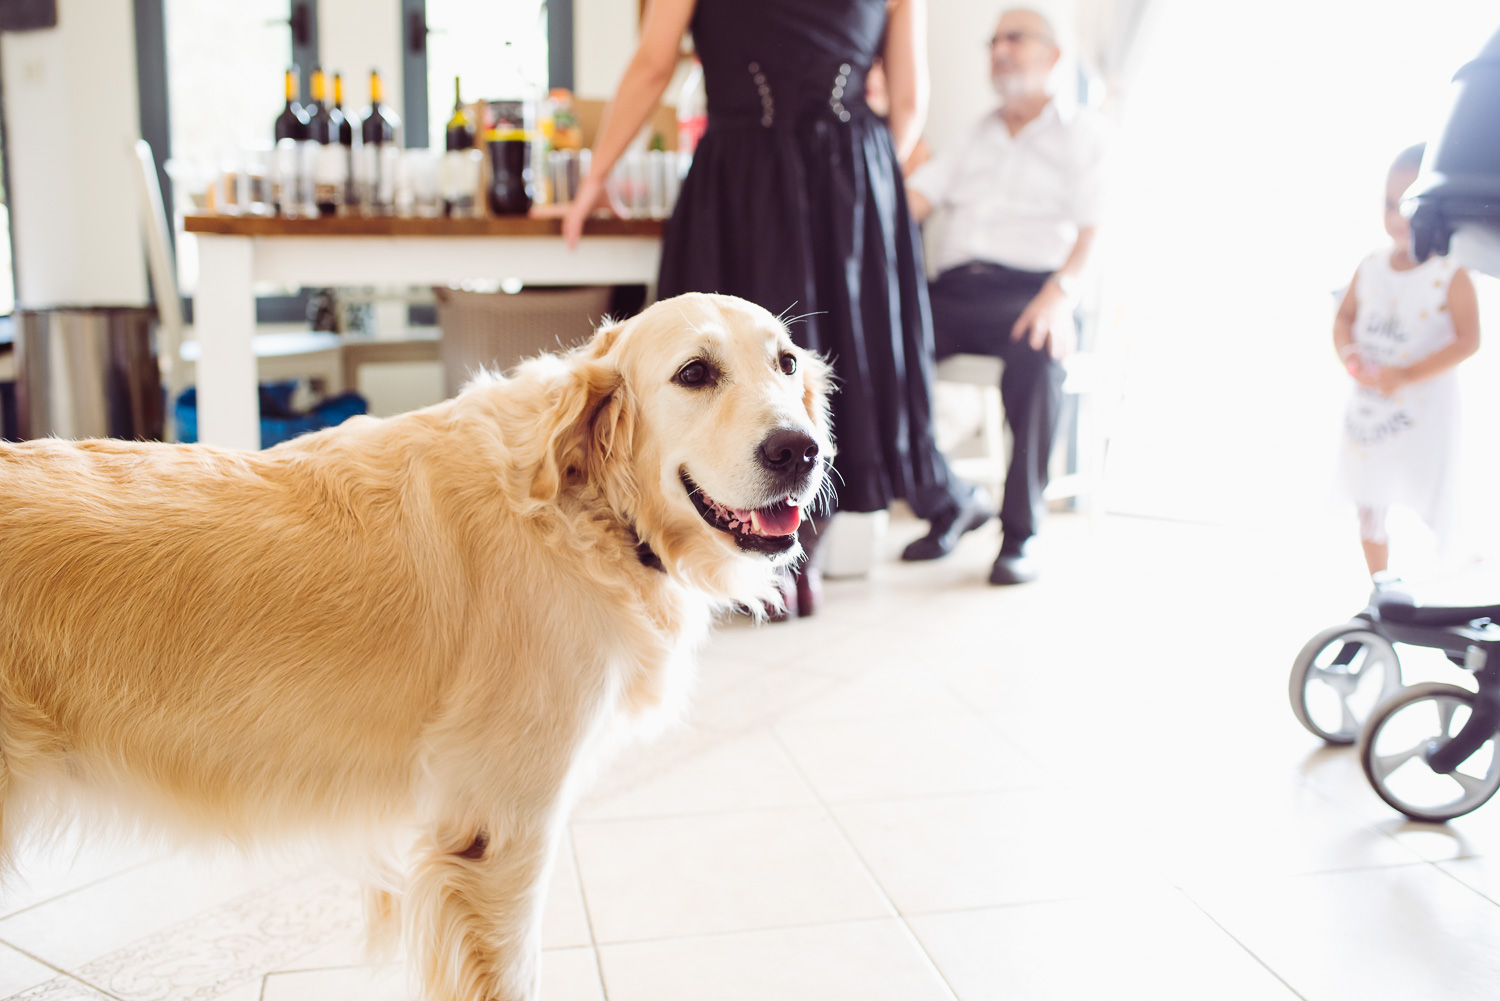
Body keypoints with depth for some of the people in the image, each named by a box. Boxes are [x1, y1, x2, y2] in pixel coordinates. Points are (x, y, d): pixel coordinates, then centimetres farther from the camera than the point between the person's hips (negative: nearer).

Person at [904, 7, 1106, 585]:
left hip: (1029, 291, -4)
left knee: (1035, 351, -39)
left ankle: (1020, 532, -27)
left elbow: (1095, 228, -1)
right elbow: (914, 197, 12)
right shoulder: (974, 139, 28)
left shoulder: (1082, 133, 14)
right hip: (953, 292, 4)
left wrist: (1061, 291, -21)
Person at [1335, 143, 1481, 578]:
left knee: (1434, 510, 1)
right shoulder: (1370, 267, 0)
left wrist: (1407, 375, -23)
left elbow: (1467, 340, -17)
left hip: (1423, 413, -5)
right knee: (1369, 510, 14)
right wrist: (1348, 353, -13)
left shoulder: (1450, 275, -14)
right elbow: (1344, 318, 8)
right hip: (1369, 408, 5)